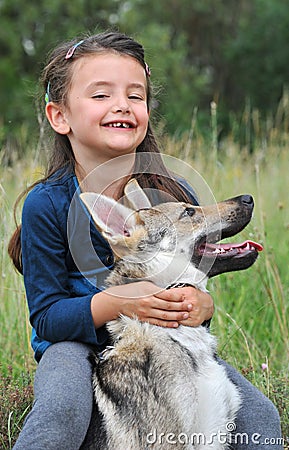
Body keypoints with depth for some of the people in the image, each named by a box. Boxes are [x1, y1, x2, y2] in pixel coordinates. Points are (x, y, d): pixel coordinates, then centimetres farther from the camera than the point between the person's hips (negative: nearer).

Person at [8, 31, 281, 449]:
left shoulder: (176, 195, -4)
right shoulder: (46, 205, -12)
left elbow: (195, 285, 5)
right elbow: (46, 317, -12)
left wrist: (200, 304, -21)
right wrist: (115, 302, -30)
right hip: (77, 344, -3)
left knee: (260, 416, -16)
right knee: (61, 413, -36)